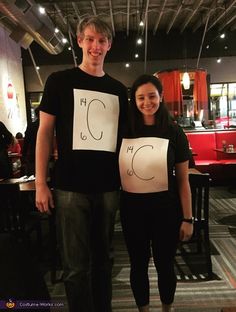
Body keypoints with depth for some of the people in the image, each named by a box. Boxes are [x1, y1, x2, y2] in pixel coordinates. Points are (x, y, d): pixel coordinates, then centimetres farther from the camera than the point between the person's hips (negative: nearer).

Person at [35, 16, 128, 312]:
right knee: (77, 266, 4)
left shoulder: (118, 89, 10)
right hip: (70, 187, -3)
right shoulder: (60, 81, 1)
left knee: (102, 259, 17)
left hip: (108, 187, 4)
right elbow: (45, 132, -1)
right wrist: (41, 183, -7)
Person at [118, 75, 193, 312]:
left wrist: (187, 218, -3)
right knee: (138, 264, 16)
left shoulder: (174, 133, -5)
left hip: (165, 208, -1)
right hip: (132, 208, 2)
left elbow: (183, 180, -2)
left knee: (165, 264, 15)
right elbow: (115, 171, 8)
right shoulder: (125, 131, -1)